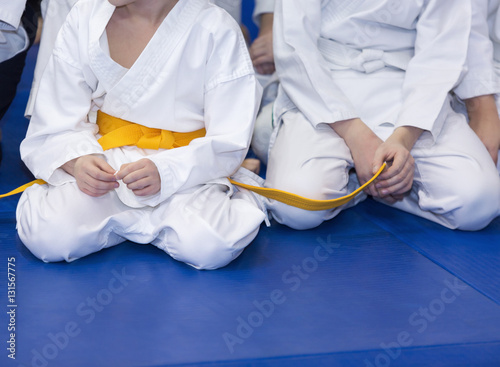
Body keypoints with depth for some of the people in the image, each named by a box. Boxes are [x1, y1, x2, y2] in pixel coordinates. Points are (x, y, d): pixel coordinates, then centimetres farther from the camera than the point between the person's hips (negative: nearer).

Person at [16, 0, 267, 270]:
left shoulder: (216, 31, -9)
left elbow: (228, 144, -10)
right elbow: (56, 121, 0)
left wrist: (165, 172, -28)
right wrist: (77, 161, -23)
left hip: (187, 173, -3)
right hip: (106, 163, 3)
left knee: (209, 245, -33)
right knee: (47, 237, -25)